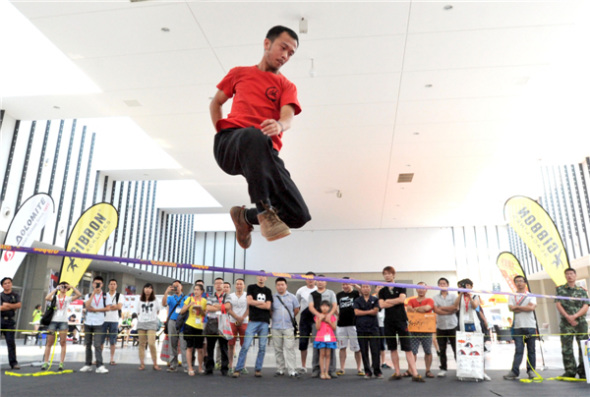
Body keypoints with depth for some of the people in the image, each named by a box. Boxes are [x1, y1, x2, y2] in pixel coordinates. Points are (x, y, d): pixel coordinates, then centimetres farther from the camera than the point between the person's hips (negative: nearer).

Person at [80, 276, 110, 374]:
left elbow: (108, 308, -6)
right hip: (88, 322, 3)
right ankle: (88, 365, 19)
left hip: (98, 323, -3)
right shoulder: (88, 295, 9)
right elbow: (87, 306, -9)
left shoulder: (105, 296, 3)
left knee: (97, 344, -9)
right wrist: (93, 293, -13)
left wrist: (95, 310, -10)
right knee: (88, 344, 10)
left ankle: (99, 366, -10)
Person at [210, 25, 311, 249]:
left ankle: (246, 216, 13)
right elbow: (215, 103, 31)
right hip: (230, 144, -2)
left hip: (265, 152, 2)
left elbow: (288, 118, -2)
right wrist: (221, 131, 13)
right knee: (254, 135, -41)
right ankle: (264, 209, -37)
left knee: (299, 215, -13)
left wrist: (279, 125, -27)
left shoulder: (287, 86, 19)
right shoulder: (239, 73, 21)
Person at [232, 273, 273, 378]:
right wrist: (262, 303, 2)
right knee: (246, 346, -8)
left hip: (265, 322, 3)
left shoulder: (268, 291, 14)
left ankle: (258, 369, 13)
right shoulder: (251, 287, 9)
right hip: (253, 321, -3)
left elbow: (268, 306, 2)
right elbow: (249, 301, -6)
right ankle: (238, 369, -2)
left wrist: (255, 303, -1)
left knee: (262, 347, 3)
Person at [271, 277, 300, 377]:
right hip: (276, 328, 1)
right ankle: (280, 369, 16)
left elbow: (296, 310, 14)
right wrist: (275, 318, 7)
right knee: (278, 349, 6)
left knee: (290, 348, -6)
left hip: (289, 327, -1)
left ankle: (291, 371, -4)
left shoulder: (292, 297, 6)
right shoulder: (272, 297, 5)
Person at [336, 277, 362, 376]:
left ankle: (359, 368, 15)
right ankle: (342, 369, 14)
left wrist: (355, 285, -25)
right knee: (342, 347, 7)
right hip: (341, 324, 4)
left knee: (357, 348, 3)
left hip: (353, 324, -3)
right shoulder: (339, 295, 12)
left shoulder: (356, 293, -1)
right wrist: (338, 314, 8)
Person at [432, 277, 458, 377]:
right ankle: (443, 369, 13)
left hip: (452, 326, -1)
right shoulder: (435, 298, 6)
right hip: (441, 327, 1)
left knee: (456, 348, 1)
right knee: (442, 350, 5)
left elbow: (456, 307, -10)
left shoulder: (453, 296, 6)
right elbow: (436, 310, -7)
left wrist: (442, 308, -7)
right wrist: (450, 311, -8)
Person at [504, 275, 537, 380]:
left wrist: (517, 307, -3)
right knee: (518, 350, -6)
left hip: (530, 326, 1)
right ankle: (514, 372, -7)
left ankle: (531, 371, 15)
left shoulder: (531, 296, 10)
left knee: (531, 350, 5)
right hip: (518, 326, -1)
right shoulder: (512, 296, 11)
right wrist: (526, 308, -5)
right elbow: (511, 308, -5)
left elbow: (531, 307, -7)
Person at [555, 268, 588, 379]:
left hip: (581, 322, 1)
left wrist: (574, 316, -13)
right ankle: (570, 371, 5)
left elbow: (585, 307, 1)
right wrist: (568, 317, -11)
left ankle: (583, 371, 9)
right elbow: (558, 304, 1)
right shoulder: (560, 289, 9)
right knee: (566, 348, -1)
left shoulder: (582, 290, 10)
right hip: (565, 323, 0)